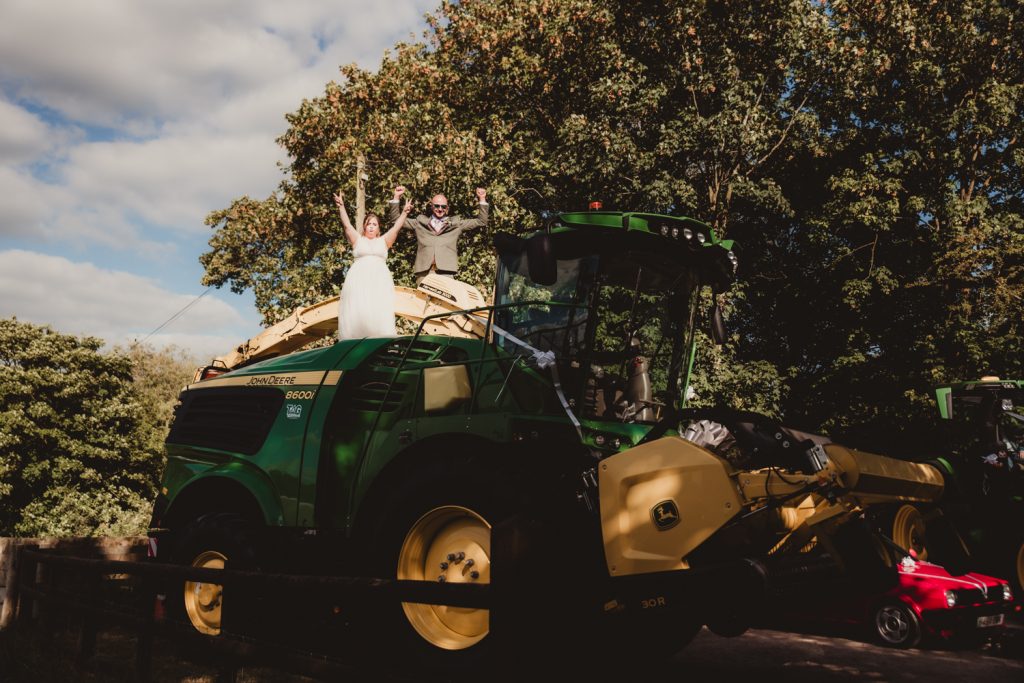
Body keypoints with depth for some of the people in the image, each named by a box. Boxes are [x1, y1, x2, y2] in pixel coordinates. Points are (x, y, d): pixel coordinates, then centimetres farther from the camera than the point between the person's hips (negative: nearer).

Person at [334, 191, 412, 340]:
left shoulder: (383, 241, 19)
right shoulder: (358, 240, 18)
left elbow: (397, 227, 11)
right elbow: (347, 225, 9)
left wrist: (405, 212, 2)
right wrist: (341, 207, 0)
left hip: (379, 280, 0)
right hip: (359, 279, 0)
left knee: (379, 314, -14)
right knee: (357, 311, -13)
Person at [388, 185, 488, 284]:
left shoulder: (456, 223, 19)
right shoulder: (420, 222, 20)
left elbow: (481, 222, 20)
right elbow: (396, 219, 23)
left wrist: (482, 200, 13)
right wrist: (396, 198, 15)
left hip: (446, 272, -1)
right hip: (423, 271, 1)